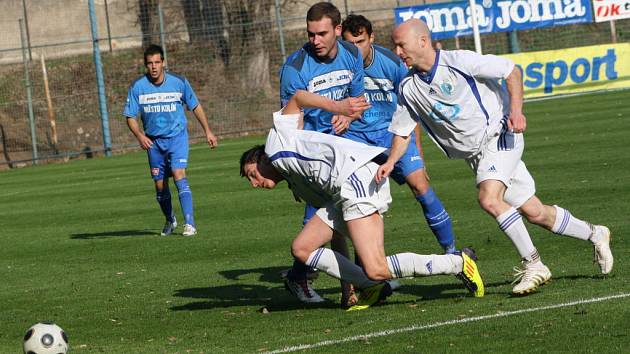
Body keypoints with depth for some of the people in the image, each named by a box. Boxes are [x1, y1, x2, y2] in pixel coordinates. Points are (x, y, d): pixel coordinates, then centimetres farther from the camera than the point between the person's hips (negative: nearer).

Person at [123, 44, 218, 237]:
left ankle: (189, 224, -25)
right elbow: (130, 116, -1)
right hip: (154, 140, 2)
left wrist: (207, 131, 6)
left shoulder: (179, 82, -8)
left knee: (179, 174, -22)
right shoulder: (137, 87, -7)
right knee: (160, 185, 7)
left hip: (177, 136, -2)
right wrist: (140, 135, -19)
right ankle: (170, 221, 34)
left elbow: (195, 106, 7)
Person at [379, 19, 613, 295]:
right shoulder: (408, 88, 2)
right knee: (534, 213, 4)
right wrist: (391, 161, -10)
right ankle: (594, 235, 26)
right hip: (475, 155, 6)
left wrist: (516, 110, -18)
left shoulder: (459, 61, -15)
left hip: (499, 135, -6)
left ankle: (533, 265, -19)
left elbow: (511, 70, -8)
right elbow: (402, 131, 8)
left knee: (489, 199, -28)